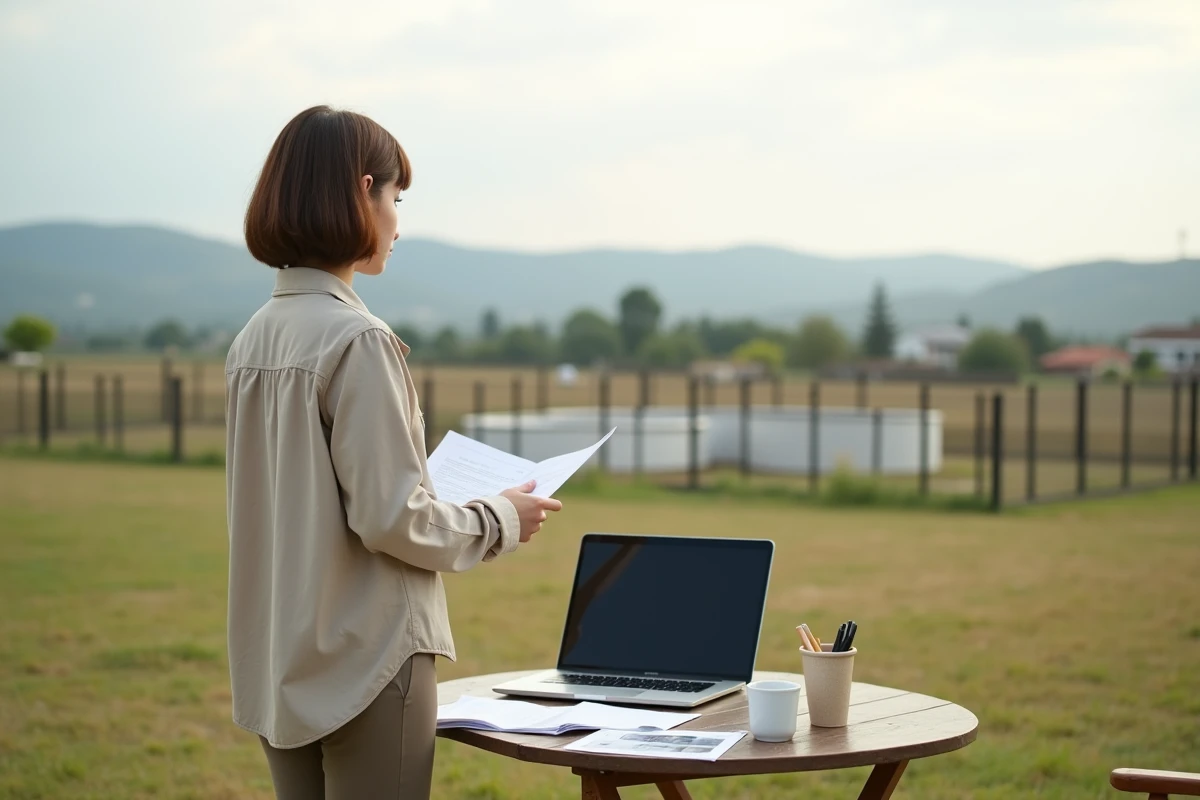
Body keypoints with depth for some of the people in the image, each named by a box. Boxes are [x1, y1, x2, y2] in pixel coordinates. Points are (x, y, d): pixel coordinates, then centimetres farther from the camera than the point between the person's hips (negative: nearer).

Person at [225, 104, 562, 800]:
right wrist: (500, 520, -3)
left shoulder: (254, 339, 7)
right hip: (365, 662, -8)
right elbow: (391, 518, -18)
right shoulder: (358, 340, -17)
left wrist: (444, 499, 19)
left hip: (282, 661, 8)